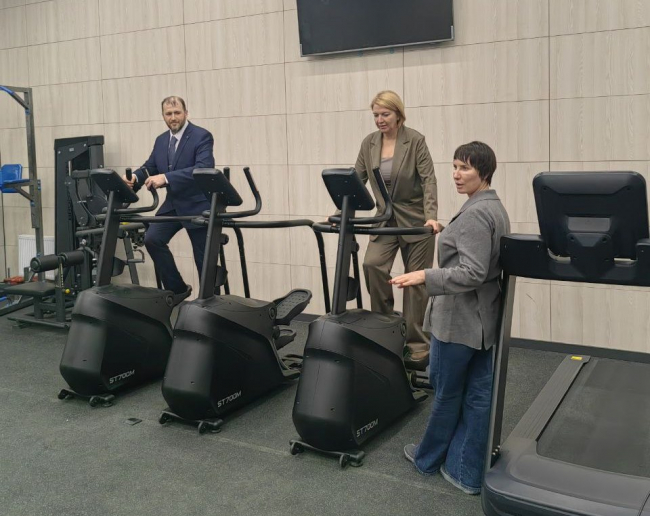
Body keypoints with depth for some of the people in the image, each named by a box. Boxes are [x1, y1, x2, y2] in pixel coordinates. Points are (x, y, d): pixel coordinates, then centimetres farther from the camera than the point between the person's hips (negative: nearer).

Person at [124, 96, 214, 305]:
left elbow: (204, 168, -26)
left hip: (197, 205, -6)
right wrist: (134, 177, -13)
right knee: (152, 239, -9)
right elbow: (149, 167, 12)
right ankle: (177, 288, 5)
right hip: (173, 204, 6)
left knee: (204, 256, 1)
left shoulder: (202, 136, -12)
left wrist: (166, 177, -34)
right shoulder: (161, 140, 11)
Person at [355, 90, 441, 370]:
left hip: (415, 220, -4)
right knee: (372, 264, -19)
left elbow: (428, 180, -16)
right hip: (386, 219, 4)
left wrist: (431, 217, -28)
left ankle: (417, 345, 14)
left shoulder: (415, 141, -11)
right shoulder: (369, 143, 3)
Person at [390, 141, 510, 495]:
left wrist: (424, 276, -31)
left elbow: (471, 273, -26)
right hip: (483, 319, 9)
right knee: (479, 395, 10)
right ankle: (468, 472, 19)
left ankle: (429, 458, 28)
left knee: (447, 392, 9)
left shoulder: (474, 214, -20)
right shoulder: (495, 209, 12)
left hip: (459, 320, -9)